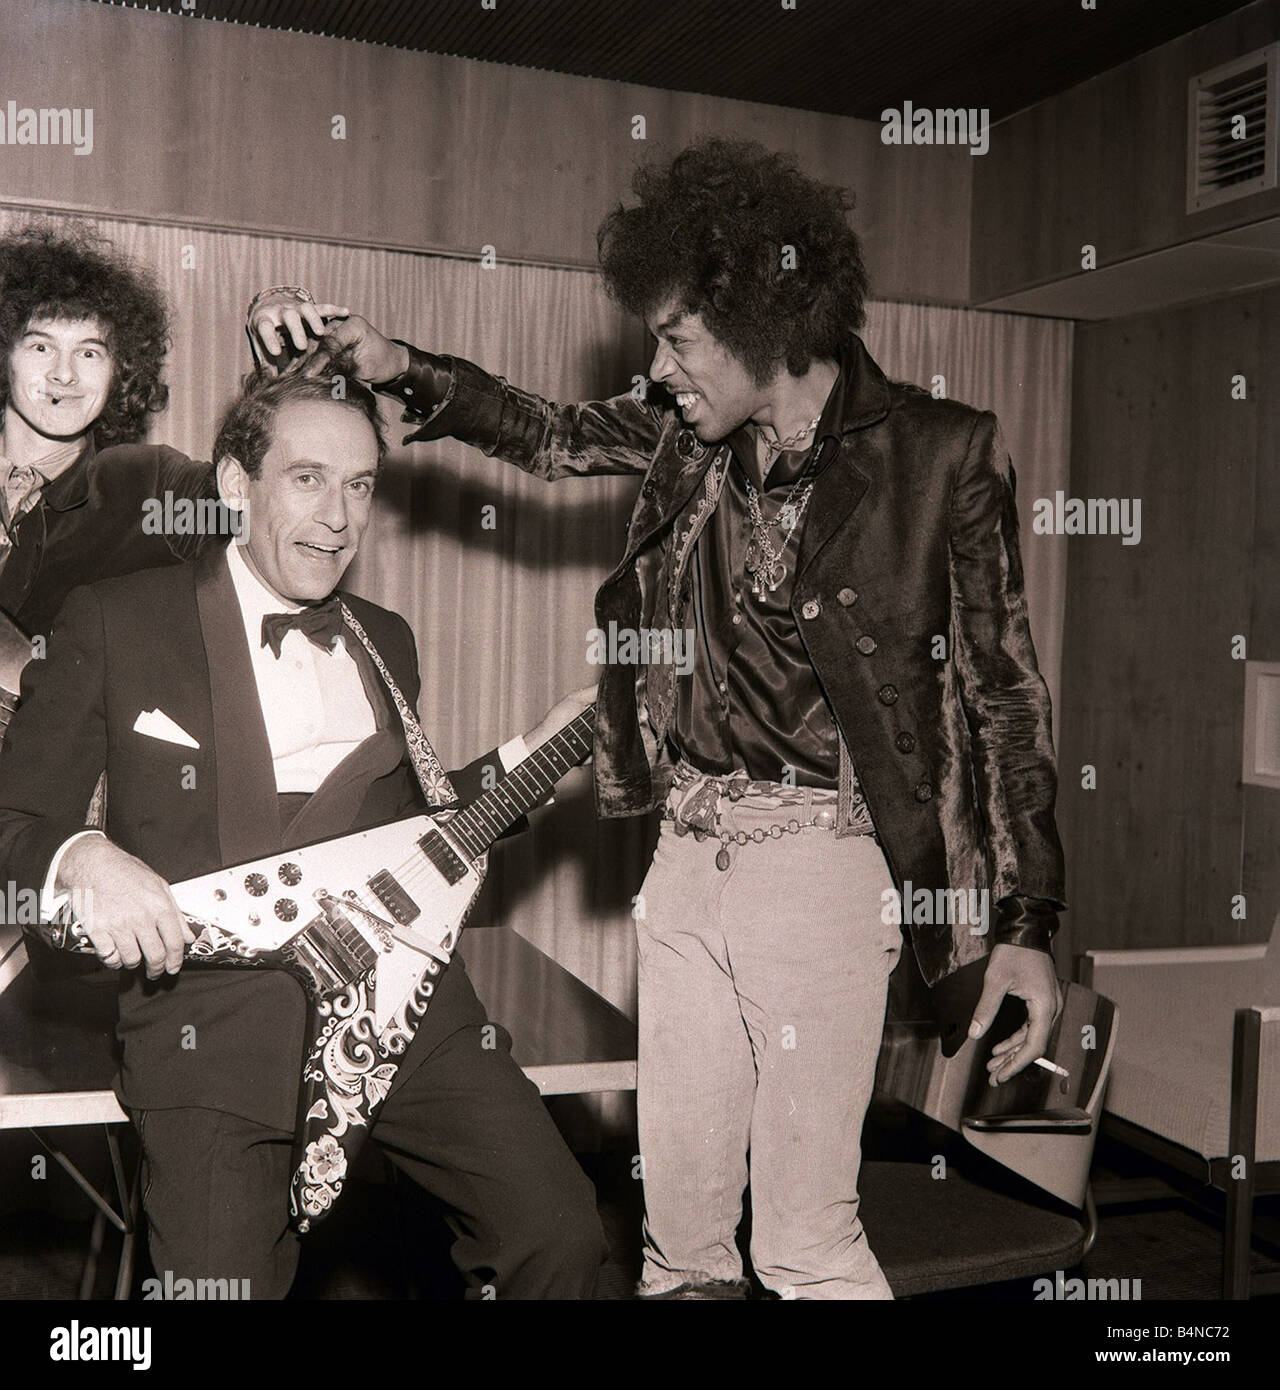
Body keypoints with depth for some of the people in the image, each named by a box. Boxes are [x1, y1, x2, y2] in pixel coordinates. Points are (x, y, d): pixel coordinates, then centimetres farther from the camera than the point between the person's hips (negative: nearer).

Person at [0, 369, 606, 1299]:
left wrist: (533, 754, 17)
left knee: (561, 1239, -8)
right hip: (214, 1020, -3)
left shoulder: (388, 641, 17)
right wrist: (85, 858, -19)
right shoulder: (117, 622, 2)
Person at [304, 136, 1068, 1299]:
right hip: (686, 854, 6)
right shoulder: (689, 429, 5)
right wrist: (404, 370, 10)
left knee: (804, 1239, 1)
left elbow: (1006, 692, -6)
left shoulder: (941, 454, -9)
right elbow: (554, 436, 23)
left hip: (819, 864, -5)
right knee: (676, 1218, 15)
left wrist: (1029, 924, -8)